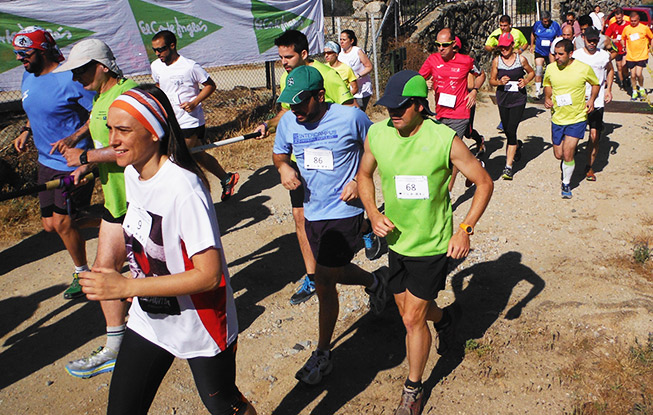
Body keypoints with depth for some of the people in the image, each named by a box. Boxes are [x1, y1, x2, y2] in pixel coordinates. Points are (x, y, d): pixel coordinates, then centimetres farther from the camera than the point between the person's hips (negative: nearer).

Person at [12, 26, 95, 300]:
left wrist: (74, 137, -29)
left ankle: (82, 273, 15)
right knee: (50, 224, 10)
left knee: (62, 222, -6)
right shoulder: (28, 78, 7)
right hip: (47, 161, 8)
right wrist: (26, 131, 6)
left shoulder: (68, 79, -18)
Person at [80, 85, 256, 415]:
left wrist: (126, 286, -30)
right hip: (147, 320, 7)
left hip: (200, 327, -7)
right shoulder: (132, 173, -2)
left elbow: (209, 274, -31)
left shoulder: (183, 188, -29)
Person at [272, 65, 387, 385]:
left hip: (345, 212, -6)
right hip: (313, 212, 6)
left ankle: (322, 354, 13)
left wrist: (360, 181, -13)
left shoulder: (351, 117, -13)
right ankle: (374, 281, 54)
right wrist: (284, 167, -8)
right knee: (335, 273, 20)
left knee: (324, 283, -6)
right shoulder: (288, 122, -2)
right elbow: (279, 153, 15)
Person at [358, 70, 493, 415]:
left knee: (412, 319, 1)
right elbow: (364, 175, 9)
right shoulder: (377, 134, -9)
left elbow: (484, 182, -9)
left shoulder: (445, 140, -20)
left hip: (431, 244, -4)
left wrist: (465, 230, -16)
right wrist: (373, 213, -7)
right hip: (396, 240, 5)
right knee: (408, 308, 20)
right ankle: (443, 319, 56)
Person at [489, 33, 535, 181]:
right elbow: (491, 80, 6)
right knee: (507, 131, 14)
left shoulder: (521, 59, -2)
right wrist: (500, 82, -15)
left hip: (518, 99, -3)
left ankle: (508, 167, -9)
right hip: (502, 99, 3)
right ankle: (517, 146, 51)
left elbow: (531, 72, 13)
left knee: (511, 131, -11)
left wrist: (525, 81, -7)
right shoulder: (496, 61, 0)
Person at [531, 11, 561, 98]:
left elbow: (560, 37, -1)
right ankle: (538, 90, -8)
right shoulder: (537, 24, -2)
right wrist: (532, 45, 15)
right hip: (539, 51, 0)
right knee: (538, 70, -12)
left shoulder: (555, 25, -5)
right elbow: (533, 34, 17)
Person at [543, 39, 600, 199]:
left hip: (577, 119, -3)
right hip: (557, 118, 3)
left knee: (567, 154, -9)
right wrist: (547, 98, -3)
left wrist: (592, 100, -9)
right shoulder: (551, 68, -4)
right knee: (558, 154, 9)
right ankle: (567, 162, 46)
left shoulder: (584, 69, -10)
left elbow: (595, 84, 7)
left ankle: (566, 184, 13)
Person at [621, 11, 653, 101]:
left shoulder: (644, 28, -3)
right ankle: (634, 92, 23)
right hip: (630, 56, 2)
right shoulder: (626, 28, 2)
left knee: (638, 74, -13)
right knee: (633, 75, 6)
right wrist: (624, 47, 6)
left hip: (642, 56, -2)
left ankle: (642, 88, 13)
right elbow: (622, 39, 18)